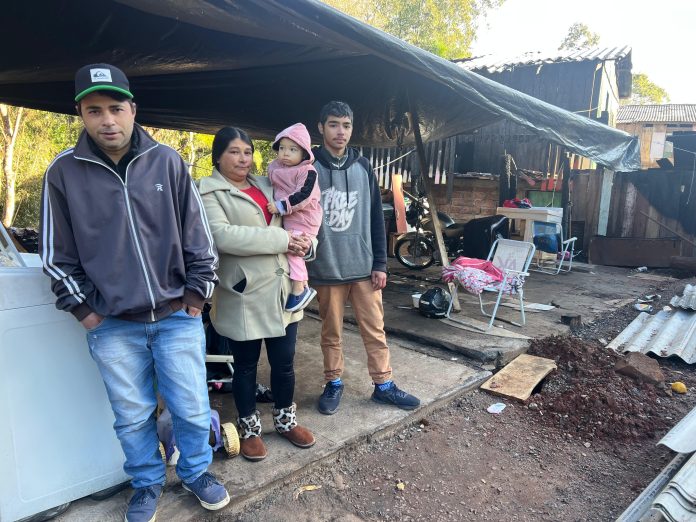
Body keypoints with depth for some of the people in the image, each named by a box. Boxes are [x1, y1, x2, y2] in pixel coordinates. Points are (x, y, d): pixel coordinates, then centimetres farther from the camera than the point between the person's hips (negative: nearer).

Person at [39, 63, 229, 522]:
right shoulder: (64, 172, -2)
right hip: (112, 326, 1)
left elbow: (197, 235, 2)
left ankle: (196, 472, 36)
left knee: (192, 409, 9)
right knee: (133, 417, 13)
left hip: (178, 316, 0)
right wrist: (82, 308, 2)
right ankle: (147, 484, 38)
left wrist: (196, 293, 0)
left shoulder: (168, 162, -2)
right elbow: (58, 253, 6)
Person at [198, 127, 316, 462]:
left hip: (282, 289, 5)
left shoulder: (265, 185, 16)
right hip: (243, 295, -5)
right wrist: (281, 240, -21)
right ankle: (249, 429, 32)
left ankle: (285, 420, 36)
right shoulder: (208, 192, -5)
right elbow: (221, 235, -21)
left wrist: (304, 241, -3)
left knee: (284, 362, 14)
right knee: (246, 366, 11)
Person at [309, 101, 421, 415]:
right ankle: (333, 384, 29)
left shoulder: (362, 167, 6)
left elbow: (376, 217, 7)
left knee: (375, 329, 10)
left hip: (364, 267, 3)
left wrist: (380, 263, 3)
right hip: (326, 269, -2)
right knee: (331, 332, 11)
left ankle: (383, 386, 25)